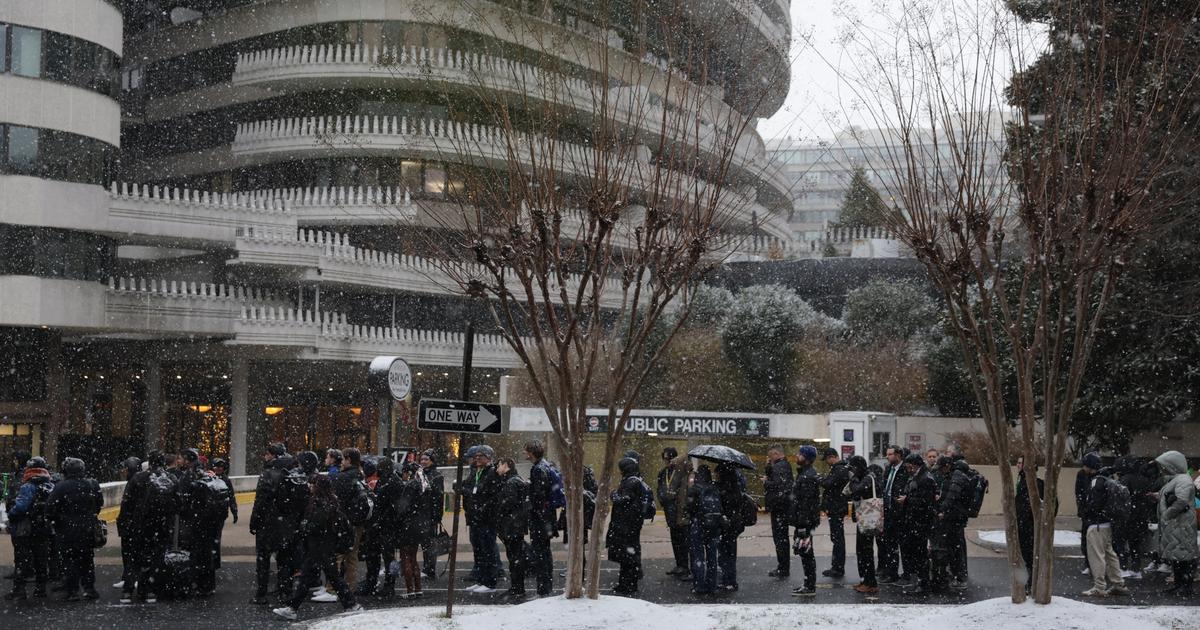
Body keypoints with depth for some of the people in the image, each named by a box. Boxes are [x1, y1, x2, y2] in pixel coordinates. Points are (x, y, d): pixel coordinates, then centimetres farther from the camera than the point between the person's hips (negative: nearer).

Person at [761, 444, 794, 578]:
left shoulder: (780, 466, -17)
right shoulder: (785, 465, 15)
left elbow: (777, 485, -25)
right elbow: (773, 478, 19)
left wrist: (765, 482, -9)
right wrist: (768, 466, 8)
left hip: (779, 506, -10)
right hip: (784, 506, 11)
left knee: (779, 537, -6)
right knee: (783, 537, 16)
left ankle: (783, 569, -3)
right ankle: (784, 567, 24)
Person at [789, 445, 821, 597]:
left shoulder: (808, 477, -19)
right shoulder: (804, 474, 15)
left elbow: (805, 503, -22)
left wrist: (802, 524, -23)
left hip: (805, 521, -11)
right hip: (803, 521, 11)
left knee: (806, 553, -6)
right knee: (806, 554, 15)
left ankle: (810, 587, -1)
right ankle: (809, 584, 22)